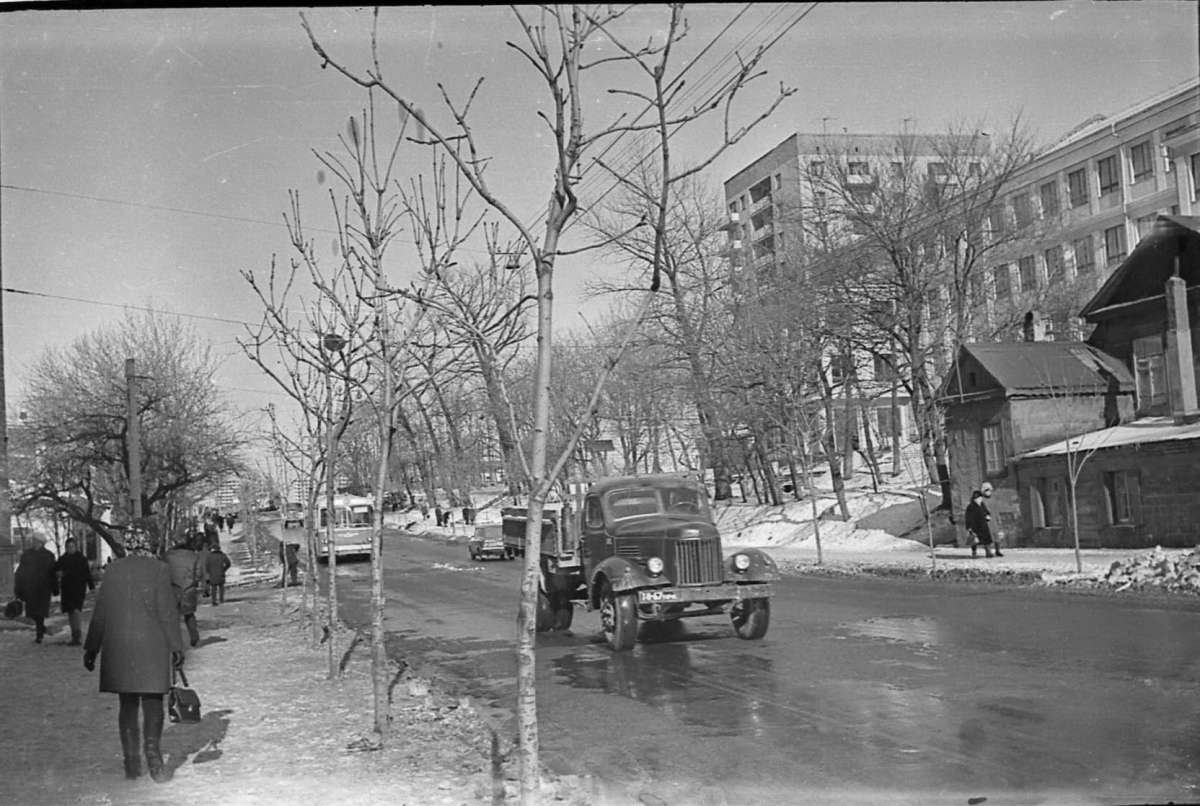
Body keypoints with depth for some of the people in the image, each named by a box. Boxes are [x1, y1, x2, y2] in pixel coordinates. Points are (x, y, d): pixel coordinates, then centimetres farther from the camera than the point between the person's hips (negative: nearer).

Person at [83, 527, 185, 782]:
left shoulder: (113, 570, 6)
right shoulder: (158, 569, -5)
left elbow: (100, 612, 8)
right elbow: (167, 611, -7)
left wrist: (91, 648, 14)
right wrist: (176, 645, -4)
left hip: (118, 649, 3)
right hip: (151, 646, -3)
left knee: (127, 704, 12)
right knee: (152, 703, 3)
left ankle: (131, 763, 13)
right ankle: (154, 759, -4)